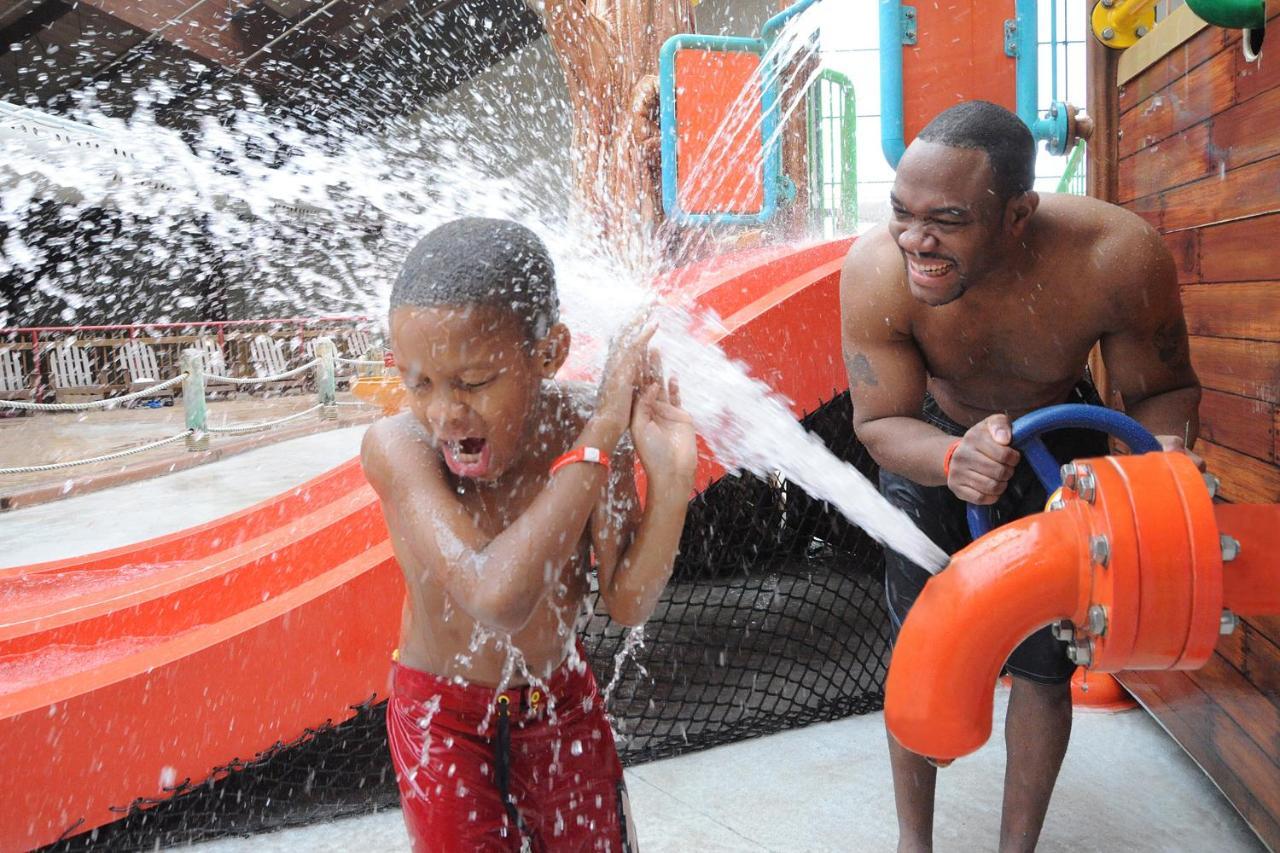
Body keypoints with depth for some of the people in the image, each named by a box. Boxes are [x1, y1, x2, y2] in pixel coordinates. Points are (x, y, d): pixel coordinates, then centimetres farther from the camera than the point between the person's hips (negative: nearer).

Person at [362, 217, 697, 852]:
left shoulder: (585, 428, -20)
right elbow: (496, 597, -43)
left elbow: (628, 604, -18)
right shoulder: (397, 446, -30)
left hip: (562, 702, 4)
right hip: (446, 720, -3)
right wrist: (599, 438, -41)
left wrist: (670, 477, -33)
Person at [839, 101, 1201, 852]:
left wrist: (1164, 453, -38)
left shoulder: (1121, 256, -35)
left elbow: (1164, 389, -16)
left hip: (1060, 440, 1)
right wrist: (953, 460, -45)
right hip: (931, 444, 0)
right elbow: (880, 422, -24)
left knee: (1045, 662, 5)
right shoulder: (876, 271, -35)